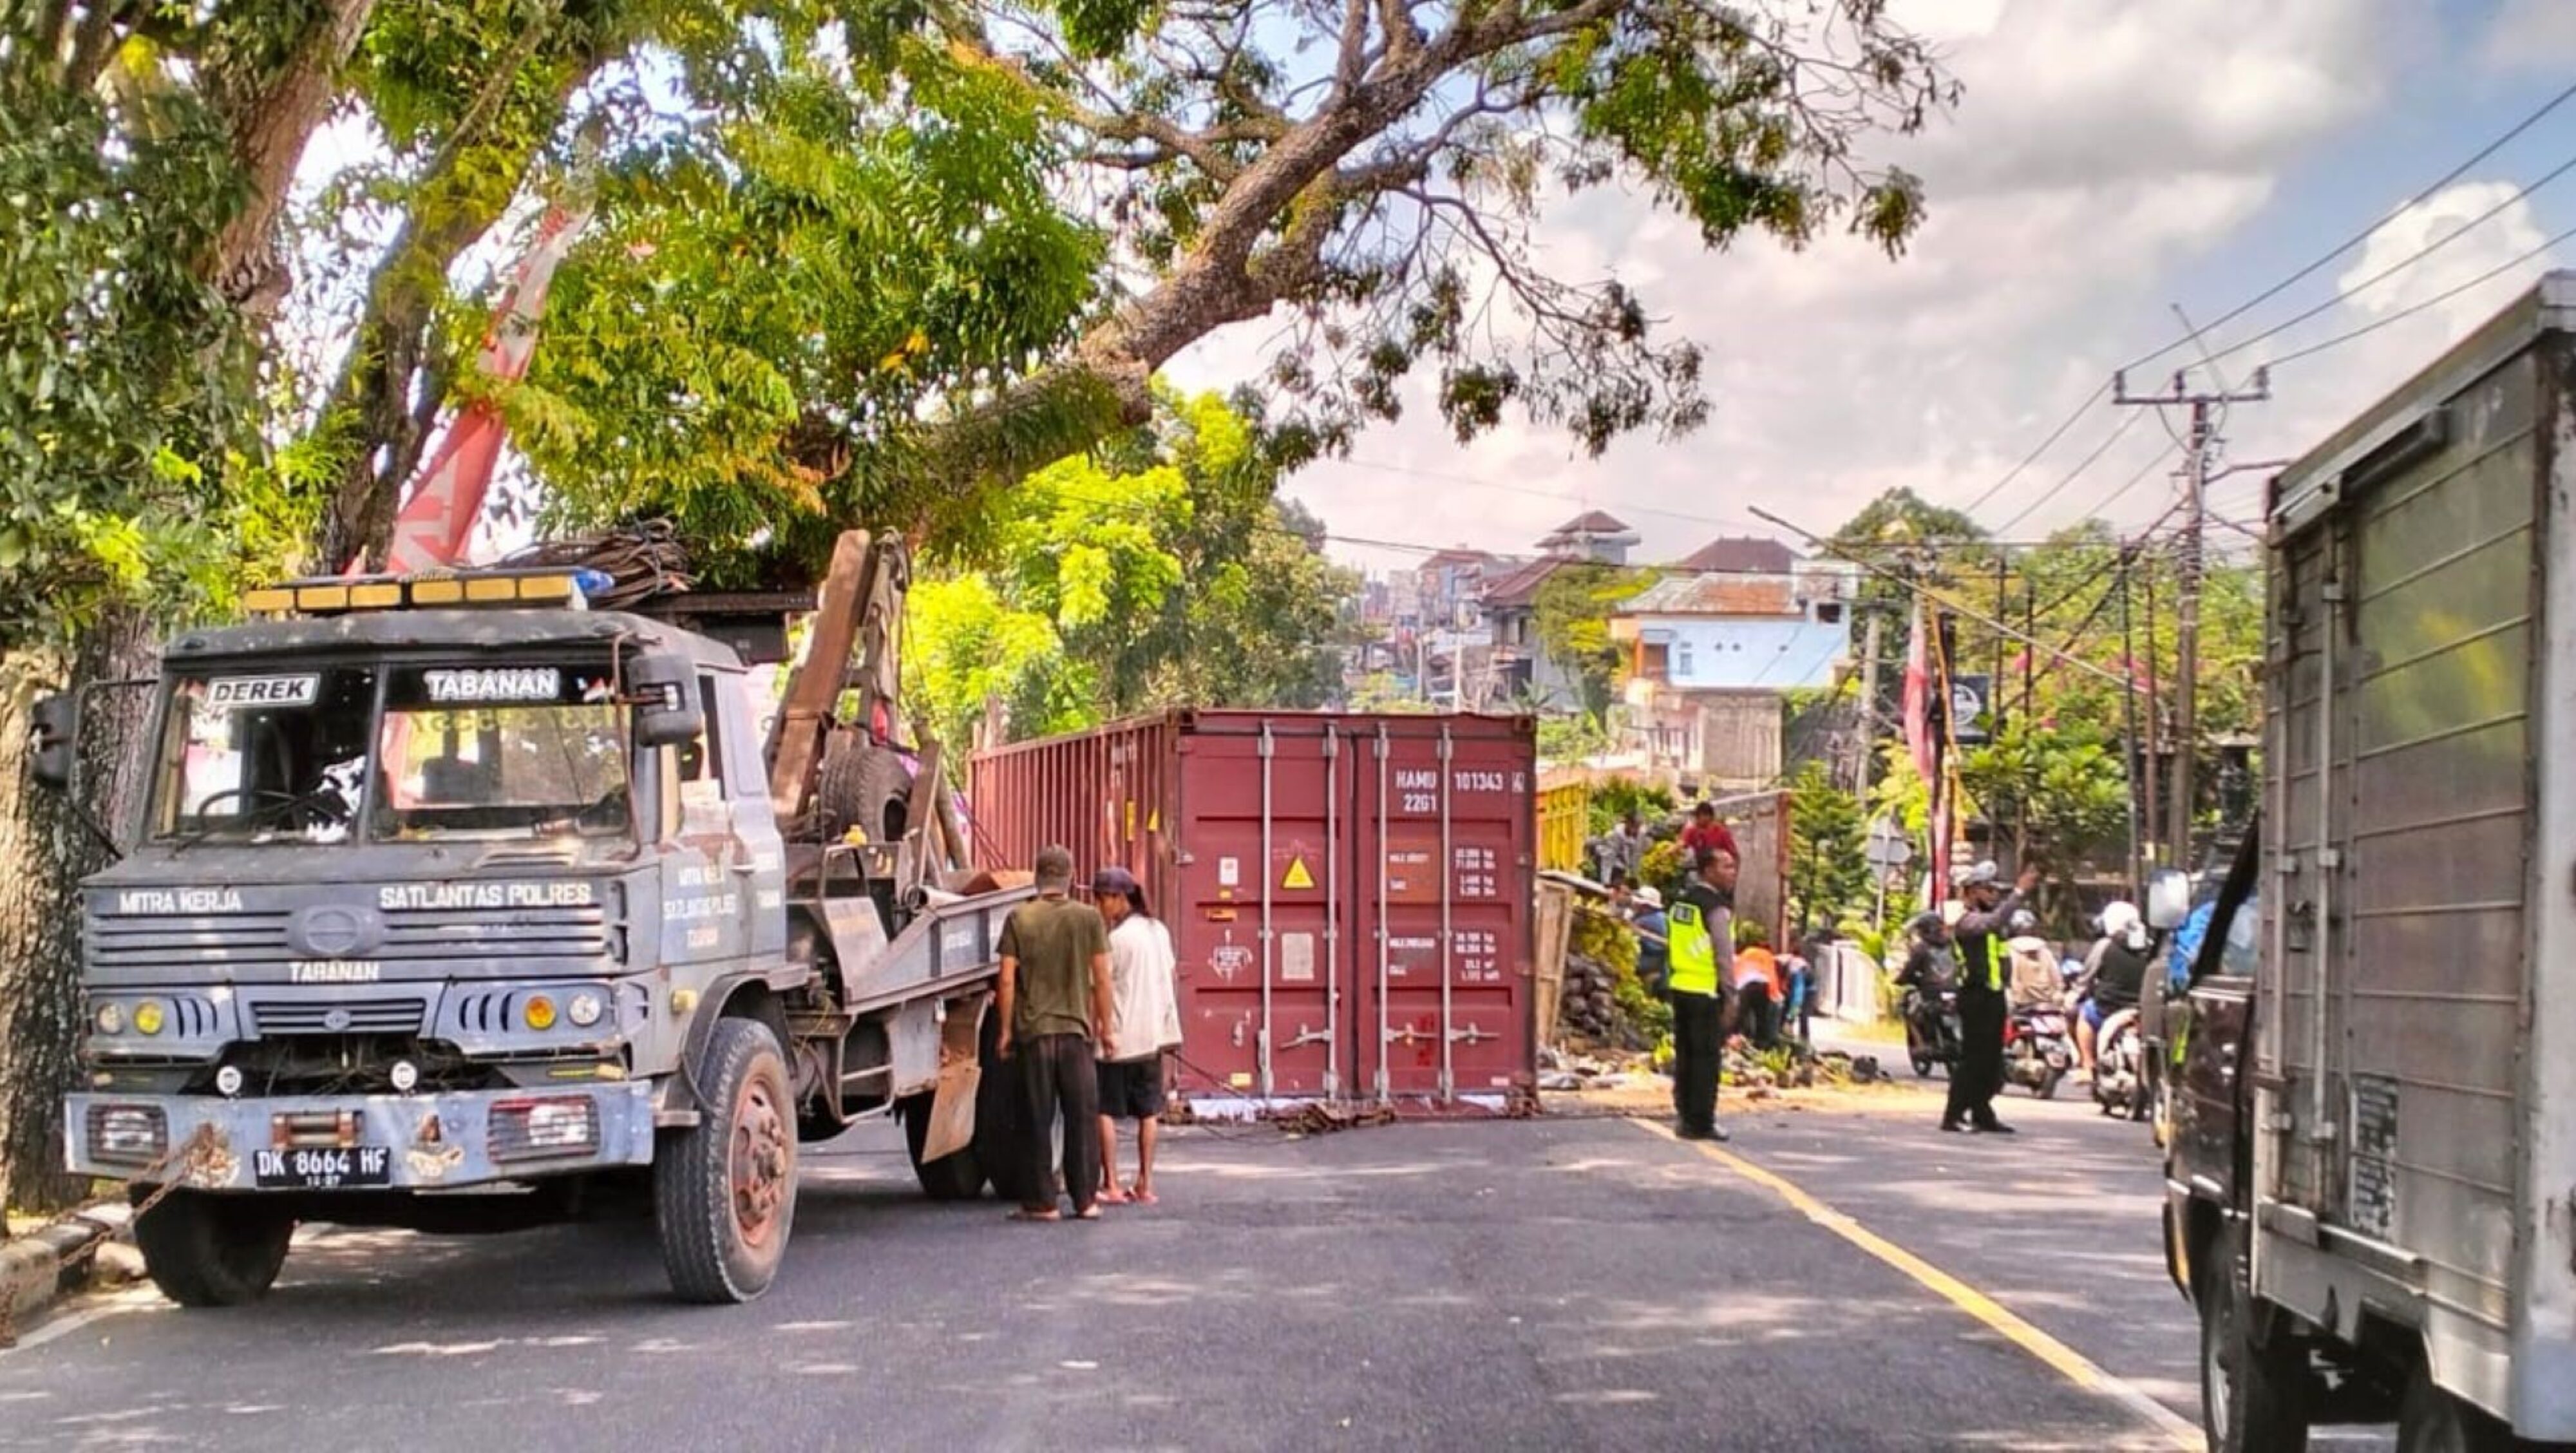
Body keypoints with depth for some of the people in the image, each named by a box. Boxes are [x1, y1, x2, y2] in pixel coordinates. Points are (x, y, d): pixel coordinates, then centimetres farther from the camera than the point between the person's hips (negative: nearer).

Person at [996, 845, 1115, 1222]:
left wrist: (1005, 1030, 5)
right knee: (1082, 1117, 7)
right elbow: (1101, 979, 0)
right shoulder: (1089, 918, -1)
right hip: (1076, 1030, 0)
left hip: (1033, 1031, 0)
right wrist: (1105, 1029, 8)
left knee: (1039, 1120, 5)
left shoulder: (1019, 919, -2)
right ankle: (1086, 1200, 9)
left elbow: (1007, 981, -4)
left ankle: (1043, 1202, 7)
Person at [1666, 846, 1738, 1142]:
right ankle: (1701, 1123, 0)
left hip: (1680, 986, 8)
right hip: (1707, 991, -8)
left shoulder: (1681, 900, 10)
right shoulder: (1717, 907, -14)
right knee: (1706, 1058, -2)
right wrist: (1730, 997, -10)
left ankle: (1684, 1116, 19)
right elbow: (1725, 956, -14)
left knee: (1685, 1056, 14)